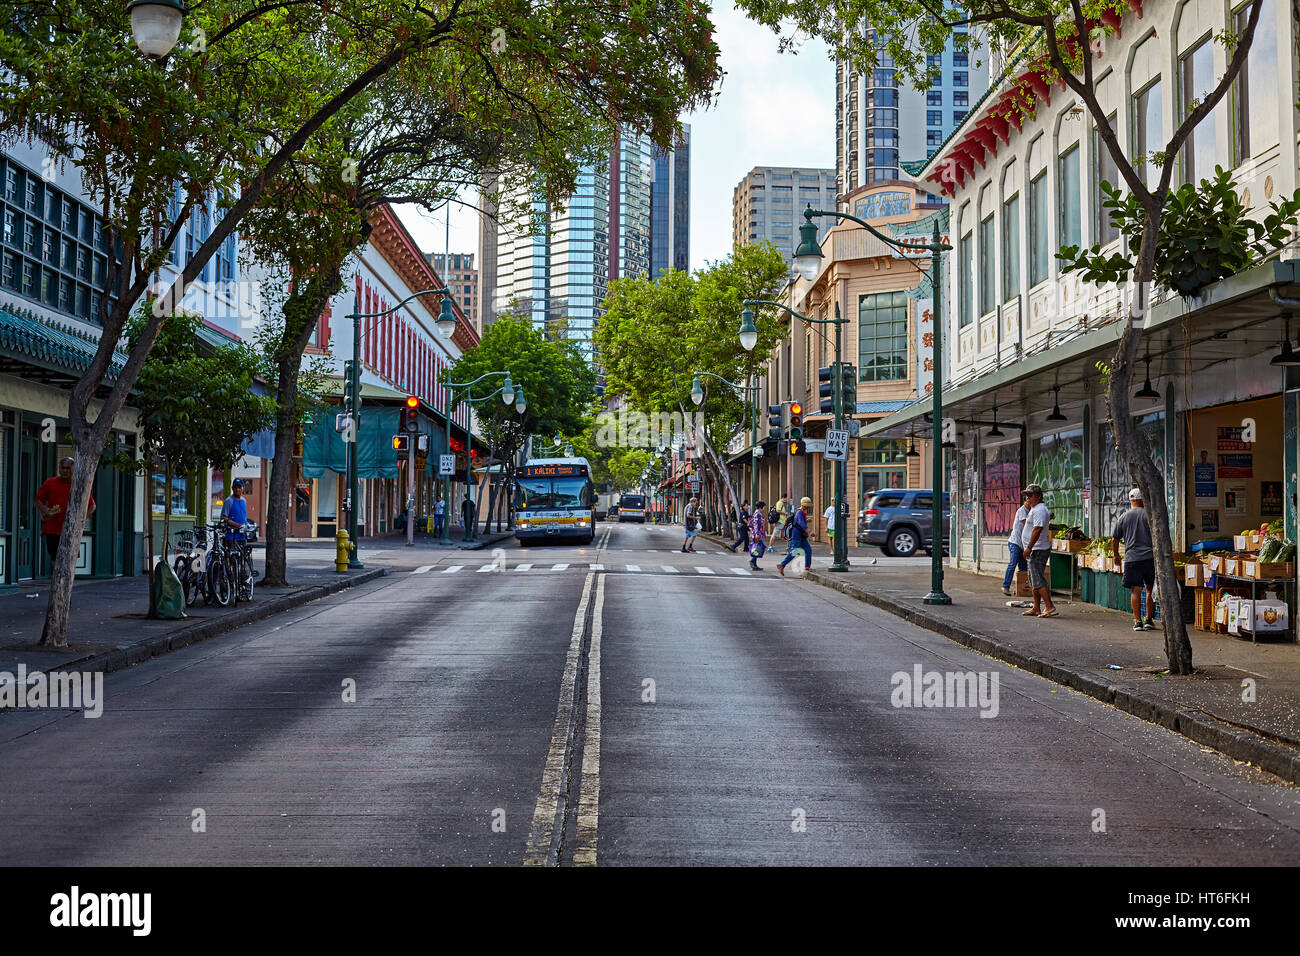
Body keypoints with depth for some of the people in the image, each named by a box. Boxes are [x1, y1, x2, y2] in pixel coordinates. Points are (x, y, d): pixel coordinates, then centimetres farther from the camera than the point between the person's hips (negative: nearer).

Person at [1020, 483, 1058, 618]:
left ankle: (1049, 607, -18)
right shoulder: (1034, 509, 18)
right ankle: (1035, 609, 20)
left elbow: (1037, 530, -25)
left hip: (1038, 550, -11)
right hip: (1036, 550, 11)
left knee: (1038, 579, -15)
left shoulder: (1039, 510, -17)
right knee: (1034, 580, 14)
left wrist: (1029, 547, -26)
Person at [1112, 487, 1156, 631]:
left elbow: (1115, 540, 11)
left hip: (1132, 558, 0)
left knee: (1136, 591, 1)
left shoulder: (1123, 517, 7)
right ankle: (1149, 620, 12)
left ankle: (1138, 622, -1)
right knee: (1150, 589, 11)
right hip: (1150, 557, 0)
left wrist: (1115, 555, 27)